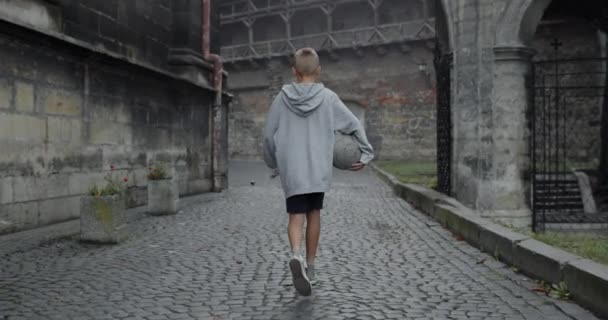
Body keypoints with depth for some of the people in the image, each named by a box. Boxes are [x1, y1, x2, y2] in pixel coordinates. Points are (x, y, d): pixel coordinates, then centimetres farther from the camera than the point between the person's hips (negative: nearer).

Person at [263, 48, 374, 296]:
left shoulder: (282, 98, 0)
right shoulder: (328, 97, -2)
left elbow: (269, 135, 3)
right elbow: (354, 125, -1)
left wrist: (273, 164, 18)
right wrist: (366, 153, 10)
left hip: (291, 170, 0)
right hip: (318, 169, 0)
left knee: (296, 216, 3)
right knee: (313, 214, 15)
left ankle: (297, 257, -24)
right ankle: (310, 266, 22)